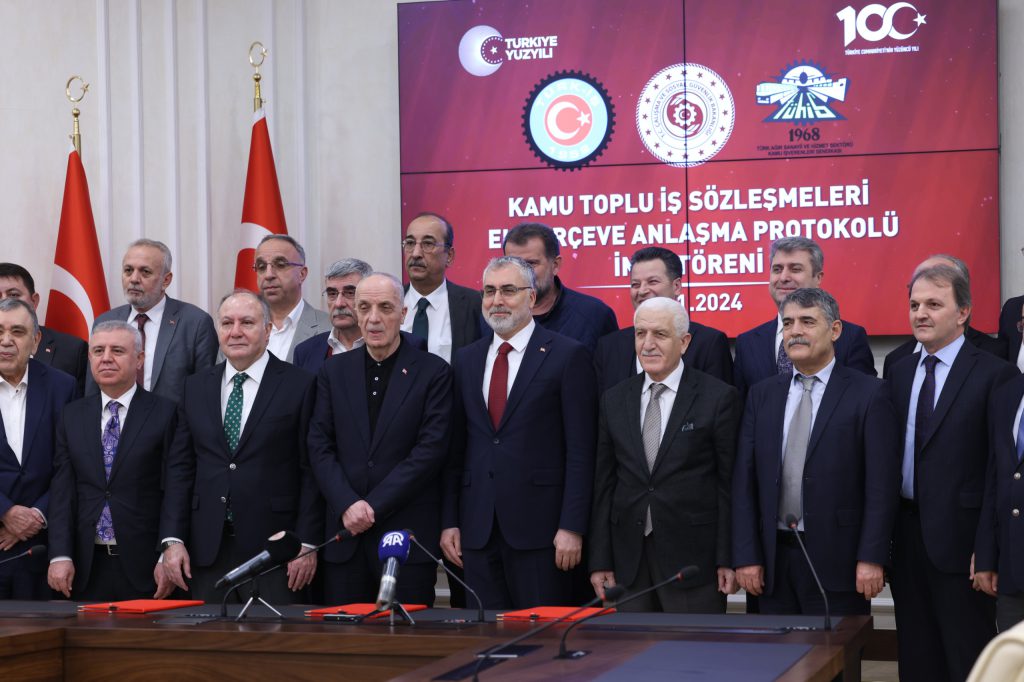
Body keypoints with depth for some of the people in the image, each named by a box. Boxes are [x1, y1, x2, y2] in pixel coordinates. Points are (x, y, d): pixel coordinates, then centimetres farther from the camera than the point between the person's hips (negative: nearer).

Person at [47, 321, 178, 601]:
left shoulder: (164, 413, -1)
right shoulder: (72, 416, 11)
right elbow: (62, 491, 6)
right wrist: (60, 555, -3)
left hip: (144, 566, -3)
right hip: (87, 566, 3)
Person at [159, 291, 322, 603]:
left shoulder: (300, 385, -1)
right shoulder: (196, 387, 11)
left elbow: (311, 472, -3)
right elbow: (179, 467, 10)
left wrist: (307, 544, -8)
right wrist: (172, 539, 1)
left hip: (274, 546, -3)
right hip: (208, 549, 3)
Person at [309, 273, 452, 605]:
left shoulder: (432, 372, 1)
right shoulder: (335, 372, 12)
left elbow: (431, 449, -7)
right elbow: (320, 447, 6)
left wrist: (373, 505, -11)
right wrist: (348, 505, -10)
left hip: (408, 534, -3)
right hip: (345, 535, 3)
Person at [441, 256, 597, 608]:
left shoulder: (567, 355, -2)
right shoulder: (466, 360, 14)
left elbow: (580, 450, -6)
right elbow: (455, 449, 14)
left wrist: (572, 527, -12)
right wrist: (449, 521, 7)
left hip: (539, 526, -4)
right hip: (478, 527, 4)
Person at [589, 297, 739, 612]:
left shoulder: (718, 397, -2)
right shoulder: (614, 400, 10)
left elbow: (729, 483, -3)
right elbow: (603, 485, 10)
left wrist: (728, 560, -7)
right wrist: (600, 561, 5)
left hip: (693, 558, -3)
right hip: (629, 559, 4)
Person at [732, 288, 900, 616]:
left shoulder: (868, 393, -1)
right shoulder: (762, 395, 11)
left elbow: (882, 484, -6)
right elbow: (744, 481, 8)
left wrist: (871, 558, -12)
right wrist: (746, 556, 0)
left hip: (837, 561, -4)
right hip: (774, 562, 4)